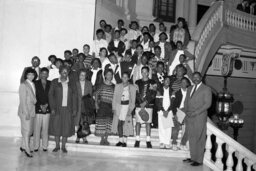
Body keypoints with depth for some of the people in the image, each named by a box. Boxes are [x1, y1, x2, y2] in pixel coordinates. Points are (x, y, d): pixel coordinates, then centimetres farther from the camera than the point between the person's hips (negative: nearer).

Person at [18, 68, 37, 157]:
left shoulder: (33, 85, 12)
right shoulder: (23, 85, -12)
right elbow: (23, 100, -15)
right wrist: (26, 112, -18)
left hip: (32, 110, 8)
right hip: (25, 111, -8)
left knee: (30, 130, 13)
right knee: (26, 130, -3)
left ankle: (23, 146, 27)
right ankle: (27, 150, 5)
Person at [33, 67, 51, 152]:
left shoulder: (50, 84, 8)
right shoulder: (36, 83, 3)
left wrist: (46, 104, -6)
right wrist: (40, 105, -9)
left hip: (47, 109, 2)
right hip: (38, 109, -1)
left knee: (45, 129, 5)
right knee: (37, 128, 1)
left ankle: (45, 146, 14)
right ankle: (36, 146, 11)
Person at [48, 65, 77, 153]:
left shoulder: (71, 84, 6)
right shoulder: (54, 82, 3)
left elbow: (74, 96, 5)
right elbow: (51, 95, 1)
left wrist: (74, 109, -2)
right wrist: (52, 108, -6)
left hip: (68, 109, 1)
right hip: (57, 108, 0)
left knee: (66, 128, 3)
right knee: (56, 126, 3)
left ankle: (63, 146, 14)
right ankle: (57, 146, 16)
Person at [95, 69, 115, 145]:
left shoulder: (114, 86, 5)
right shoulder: (102, 85, 2)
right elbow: (96, 94, 7)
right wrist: (96, 103, -2)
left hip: (110, 106, 1)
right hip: (102, 105, -1)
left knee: (109, 122, 1)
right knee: (101, 122, 0)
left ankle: (106, 139, 14)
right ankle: (102, 139, 12)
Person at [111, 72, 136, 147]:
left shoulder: (132, 87, 3)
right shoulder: (117, 86, 9)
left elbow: (133, 100, 2)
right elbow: (114, 98, 8)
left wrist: (130, 109, -8)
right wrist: (114, 108, -1)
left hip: (127, 106, -2)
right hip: (119, 105, 2)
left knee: (126, 123, -7)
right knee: (118, 123, -1)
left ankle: (125, 141, 2)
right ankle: (120, 140, 10)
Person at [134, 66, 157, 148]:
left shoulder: (152, 83, 7)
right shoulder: (137, 82, 11)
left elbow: (153, 94, -2)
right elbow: (136, 94, 3)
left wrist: (146, 102, -12)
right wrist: (141, 103, -8)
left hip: (148, 105, -1)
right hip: (139, 105, 1)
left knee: (148, 122, -1)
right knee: (138, 122, -1)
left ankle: (148, 141, 4)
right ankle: (137, 140, 5)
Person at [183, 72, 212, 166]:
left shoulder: (206, 89, -1)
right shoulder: (190, 89, 19)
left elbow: (207, 103, -8)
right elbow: (186, 101, 20)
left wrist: (196, 112, -14)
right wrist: (186, 111, 0)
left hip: (200, 117, -6)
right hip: (189, 117, 6)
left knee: (199, 139, -4)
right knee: (191, 138, 7)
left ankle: (199, 160, 2)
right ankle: (193, 157, 16)